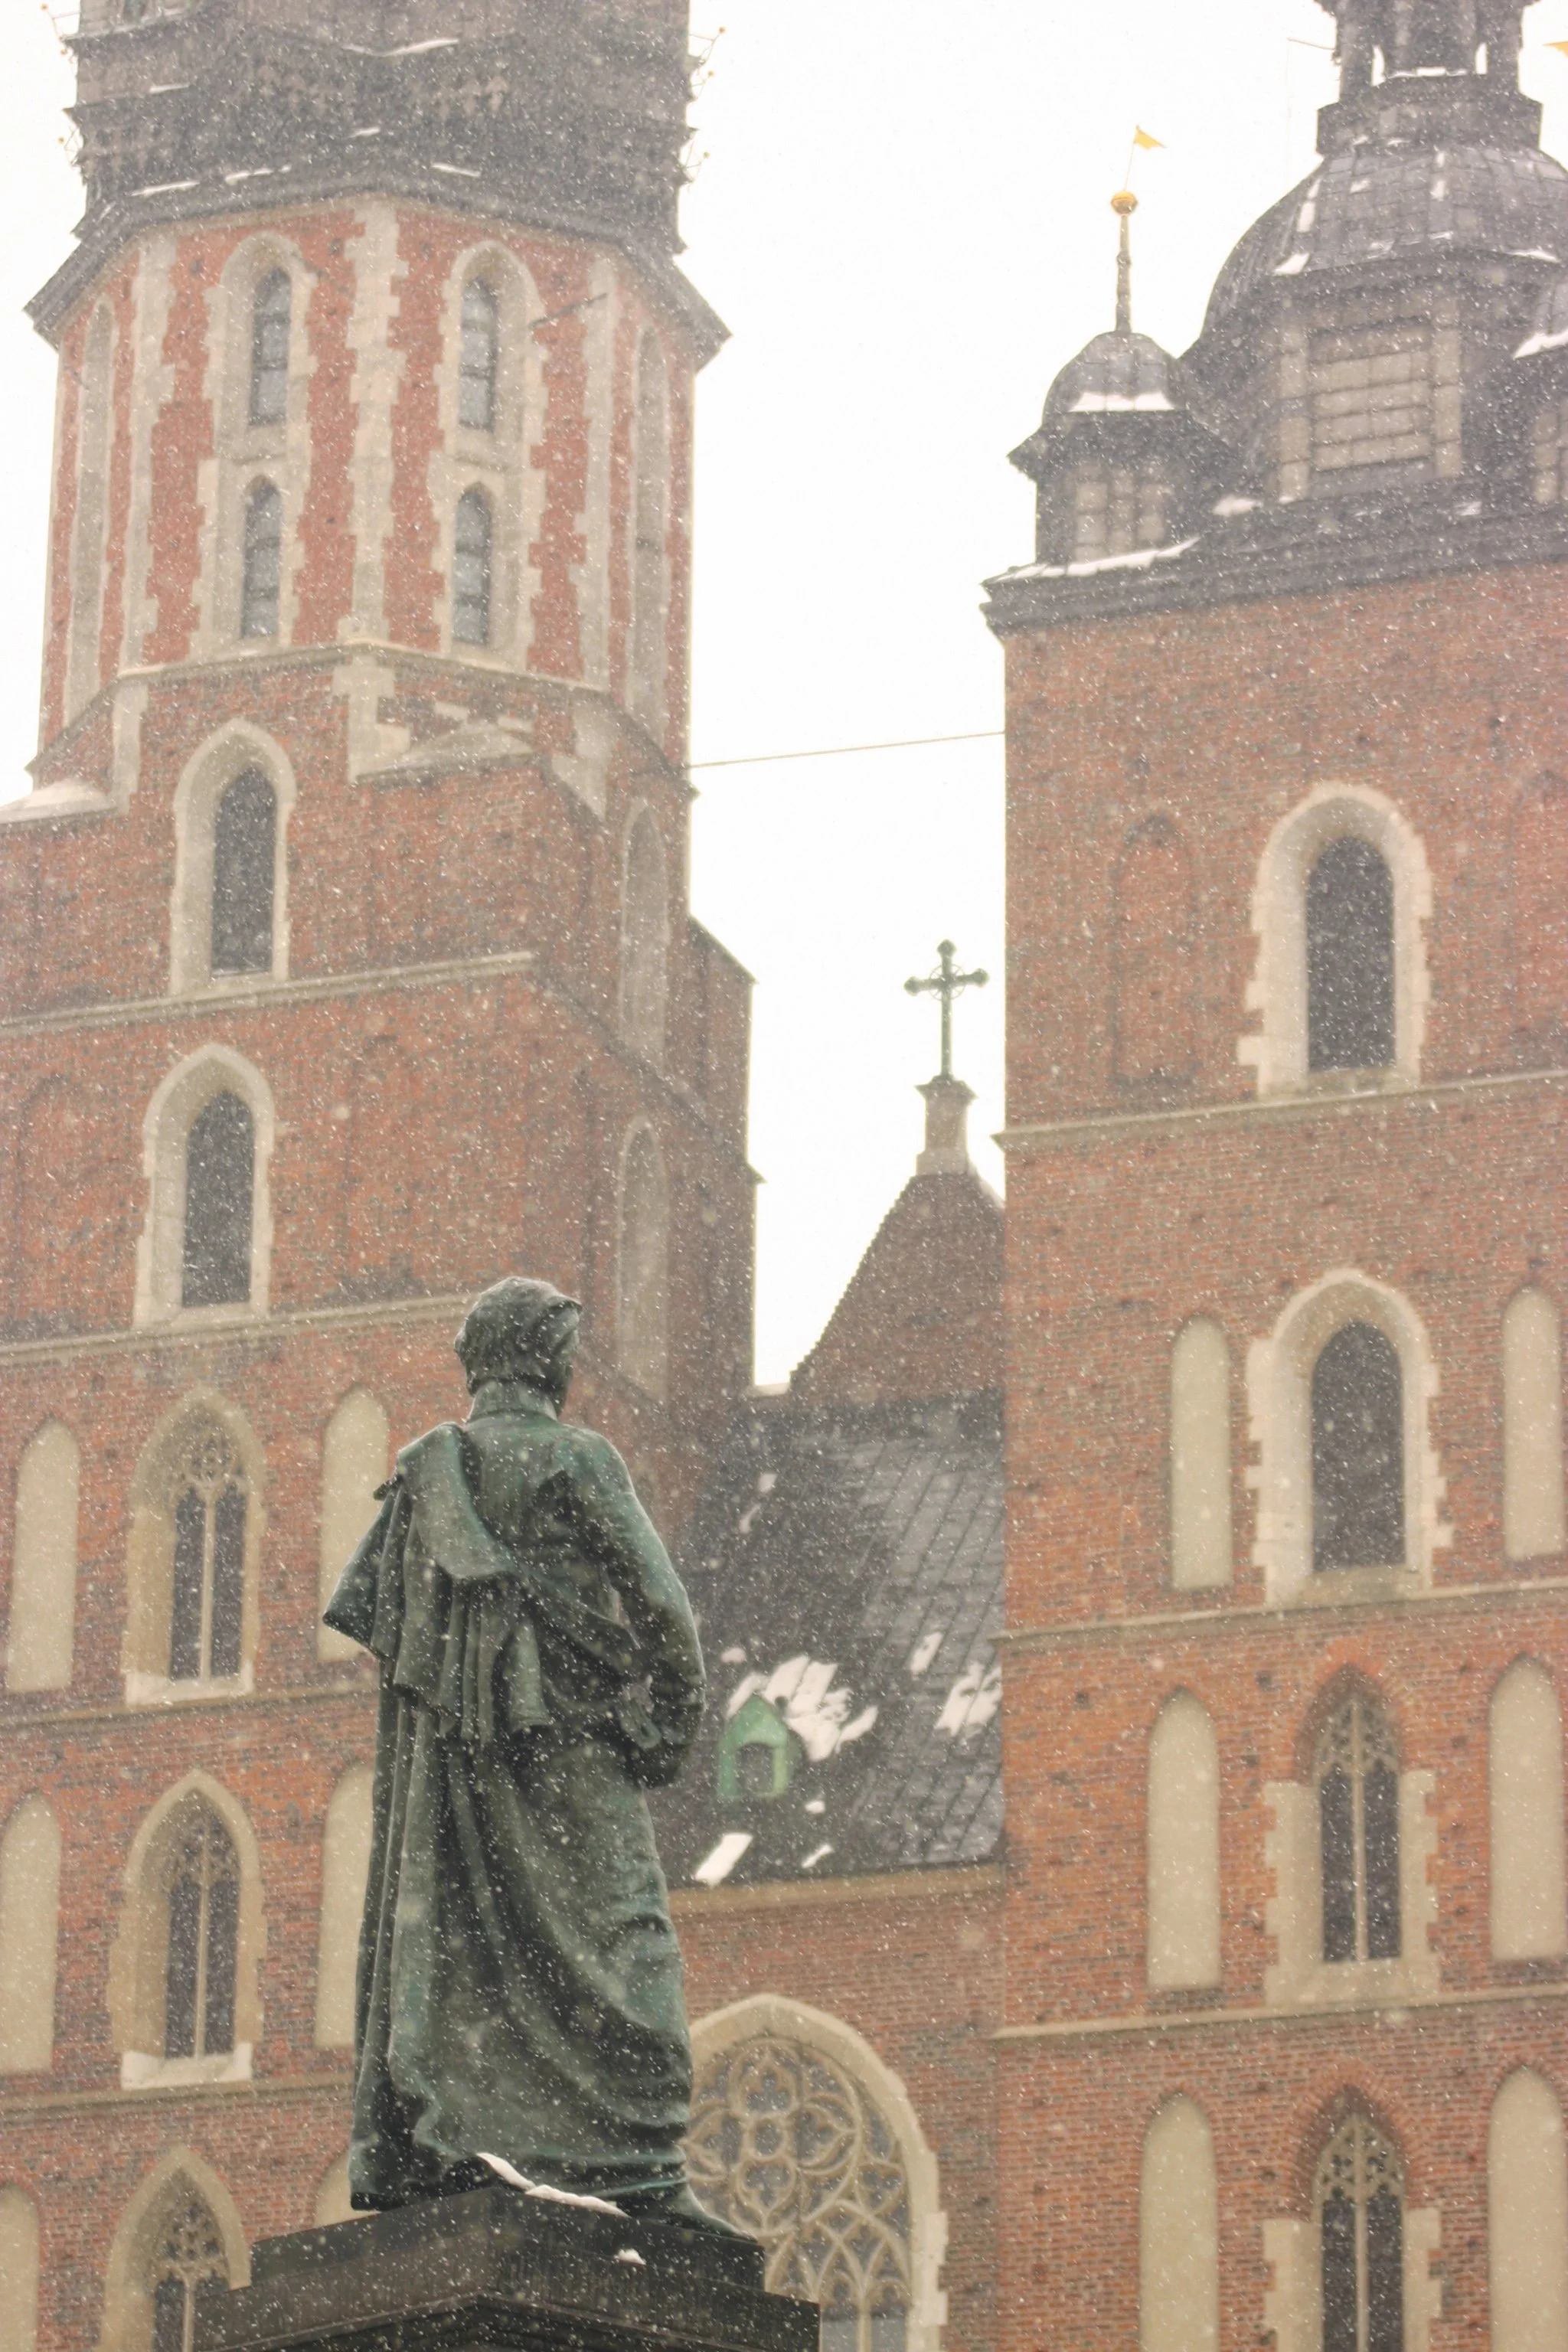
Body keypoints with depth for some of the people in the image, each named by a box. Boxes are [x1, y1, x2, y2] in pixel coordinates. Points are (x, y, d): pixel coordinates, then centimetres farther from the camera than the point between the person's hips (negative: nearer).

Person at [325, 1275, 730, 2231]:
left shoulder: (426, 1471, 12)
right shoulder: (576, 1460, -4)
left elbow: (358, 1605, 12)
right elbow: (658, 1604, -9)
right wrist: (680, 1718, 3)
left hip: (445, 1747, 6)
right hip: (569, 1736, -6)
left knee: (442, 1935, 7)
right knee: (616, 1943, -6)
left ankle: (409, 2154, 1)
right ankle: (640, 2169, -13)